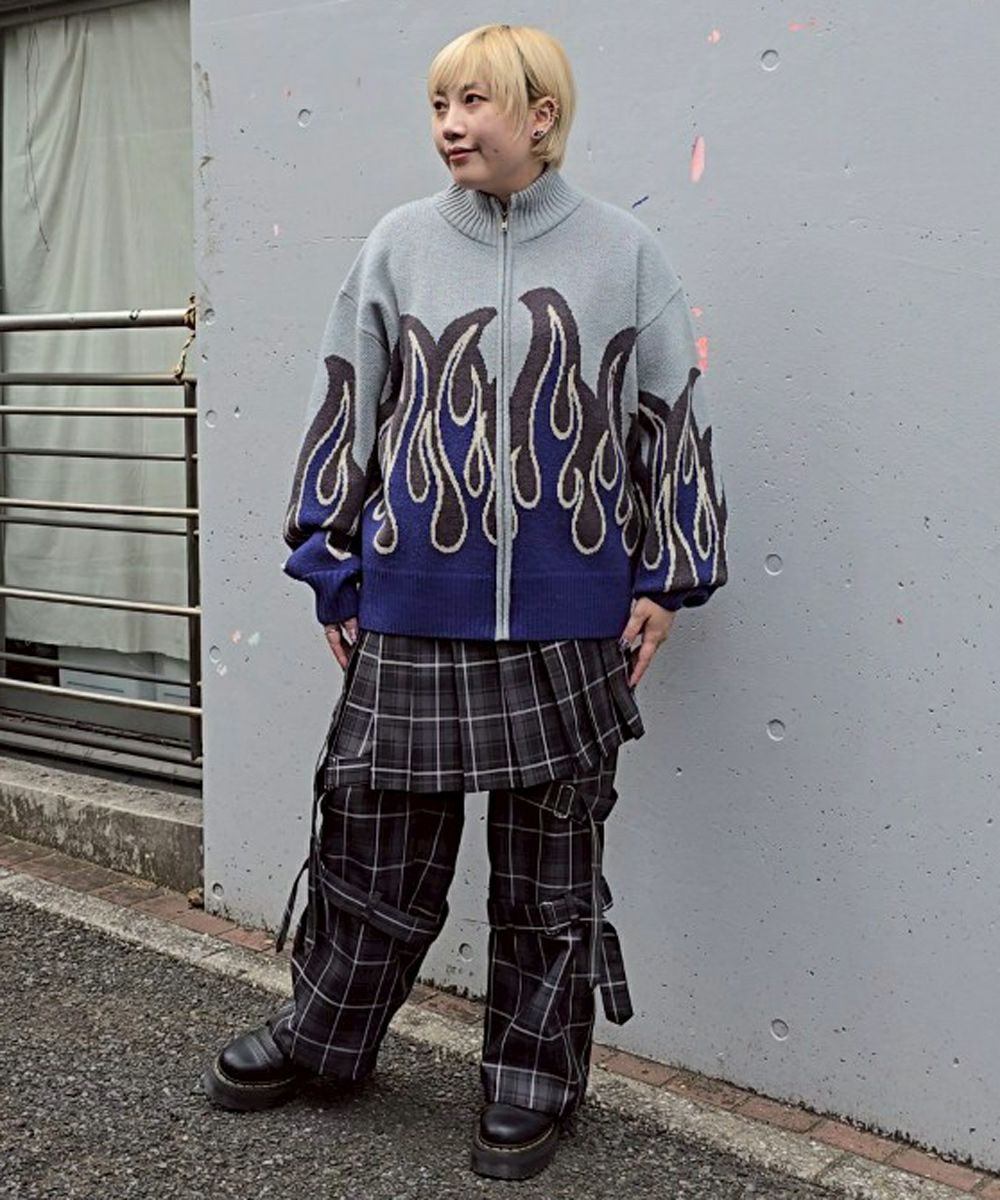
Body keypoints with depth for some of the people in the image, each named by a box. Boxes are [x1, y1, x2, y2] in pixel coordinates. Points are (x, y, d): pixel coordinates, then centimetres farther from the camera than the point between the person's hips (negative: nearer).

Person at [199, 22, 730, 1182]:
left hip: (569, 620, 0)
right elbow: (344, 411, 6)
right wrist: (331, 573, 4)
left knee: (551, 855, 10)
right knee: (375, 830, 9)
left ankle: (534, 1074, 27)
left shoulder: (622, 252, 1)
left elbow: (672, 420, 6)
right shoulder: (400, 245, 2)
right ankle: (321, 1033, 31)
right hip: (415, 614, 1)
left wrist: (667, 581, 4)